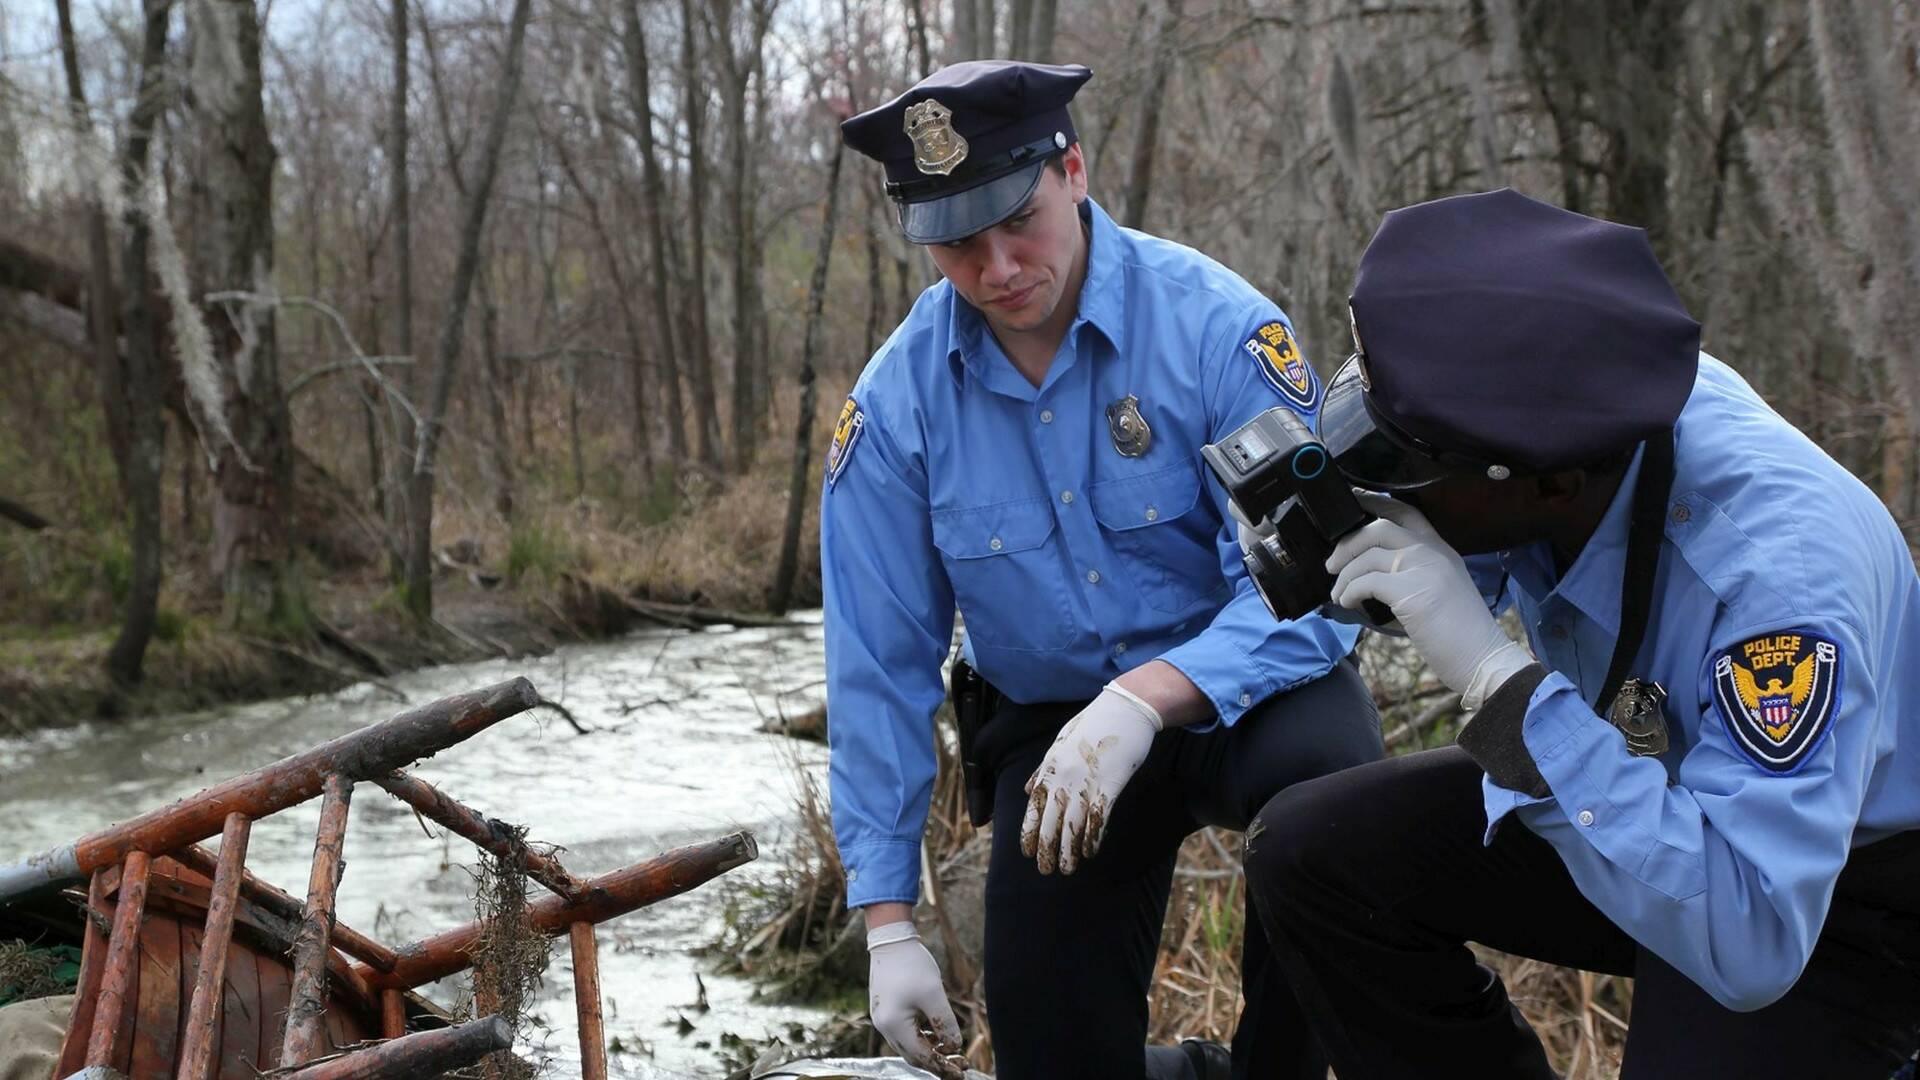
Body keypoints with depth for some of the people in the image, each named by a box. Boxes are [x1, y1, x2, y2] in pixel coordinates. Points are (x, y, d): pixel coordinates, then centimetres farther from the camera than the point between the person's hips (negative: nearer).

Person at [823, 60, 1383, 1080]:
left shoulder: (1213, 323, -19)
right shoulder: (897, 401, -10)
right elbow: (879, 671, -4)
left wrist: (1144, 701, -40)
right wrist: (887, 924, -7)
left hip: (1242, 688, -2)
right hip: (1052, 721, 3)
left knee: (1328, 774, -36)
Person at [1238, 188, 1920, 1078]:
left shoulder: (1779, 572, -38)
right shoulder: (1543, 403, -21)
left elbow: (1748, 939, -44)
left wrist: (1494, 671, -43)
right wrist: (1326, 547, -21)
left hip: (1831, 880, -6)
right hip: (1620, 784, 6)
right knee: (1307, 853, -7)